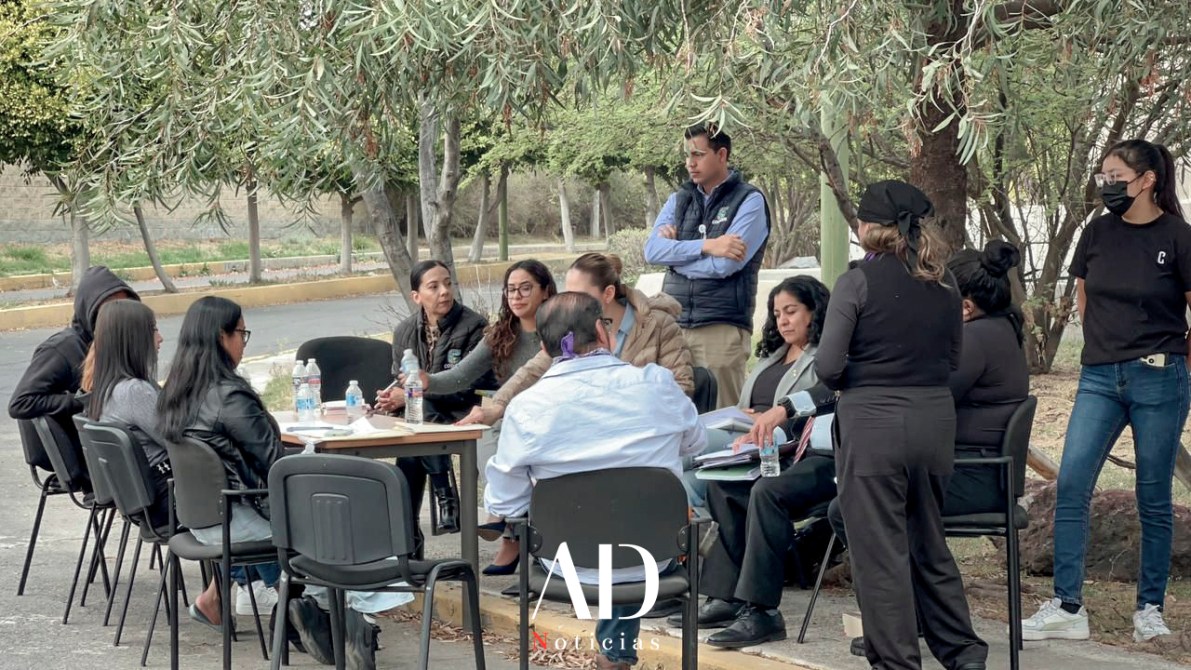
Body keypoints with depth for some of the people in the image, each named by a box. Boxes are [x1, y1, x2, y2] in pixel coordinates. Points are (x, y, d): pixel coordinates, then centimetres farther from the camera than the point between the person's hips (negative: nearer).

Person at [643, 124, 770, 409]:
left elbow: (724, 265, -13)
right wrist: (706, 245, -12)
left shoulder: (749, 201, -1)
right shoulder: (679, 200, 14)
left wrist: (676, 250, -1)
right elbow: (652, 251, -2)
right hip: (674, 323, 5)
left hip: (722, 327, -4)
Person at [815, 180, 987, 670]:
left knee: (880, 552, 3)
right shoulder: (944, 283, 7)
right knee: (930, 544, 20)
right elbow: (953, 358, 14)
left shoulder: (858, 282, -10)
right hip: (936, 419, 6)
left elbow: (827, 366, -12)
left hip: (873, 424, -6)